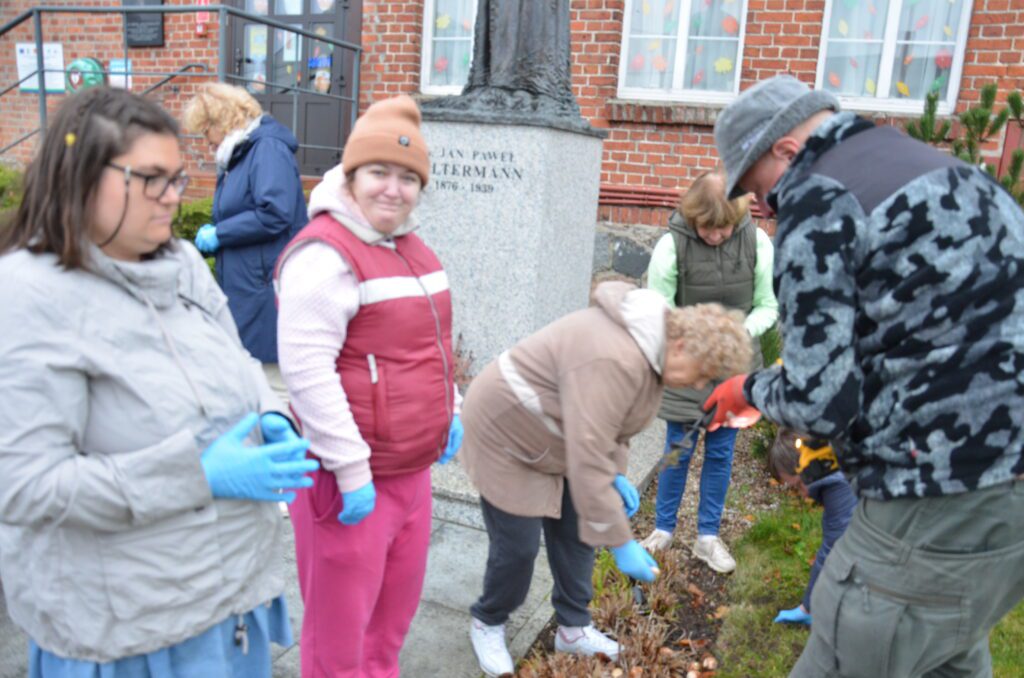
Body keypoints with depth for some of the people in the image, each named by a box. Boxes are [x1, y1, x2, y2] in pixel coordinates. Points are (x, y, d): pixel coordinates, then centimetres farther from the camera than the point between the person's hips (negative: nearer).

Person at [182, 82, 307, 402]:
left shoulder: (268, 148, -11)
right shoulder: (238, 155, 19)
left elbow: (274, 214, -24)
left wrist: (218, 234, -13)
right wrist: (212, 234, 7)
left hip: (268, 290, -10)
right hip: (244, 295, 10)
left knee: (276, 385, -4)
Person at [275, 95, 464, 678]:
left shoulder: (412, 247, 10)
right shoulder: (325, 253, -19)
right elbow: (307, 370, -24)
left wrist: (450, 410, 17)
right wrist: (351, 468, -23)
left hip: (412, 468, 9)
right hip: (353, 477, -8)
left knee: (395, 611, 25)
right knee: (340, 627, 10)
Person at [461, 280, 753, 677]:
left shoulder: (650, 349, -4)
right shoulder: (615, 361, -36)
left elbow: (607, 421, 8)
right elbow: (588, 460, -36)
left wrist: (618, 475, -3)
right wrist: (621, 544, -29)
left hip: (555, 443, 9)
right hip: (505, 435, -9)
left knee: (576, 535, 10)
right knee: (518, 546, 0)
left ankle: (573, 629, 28)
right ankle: (487, 623, 27)